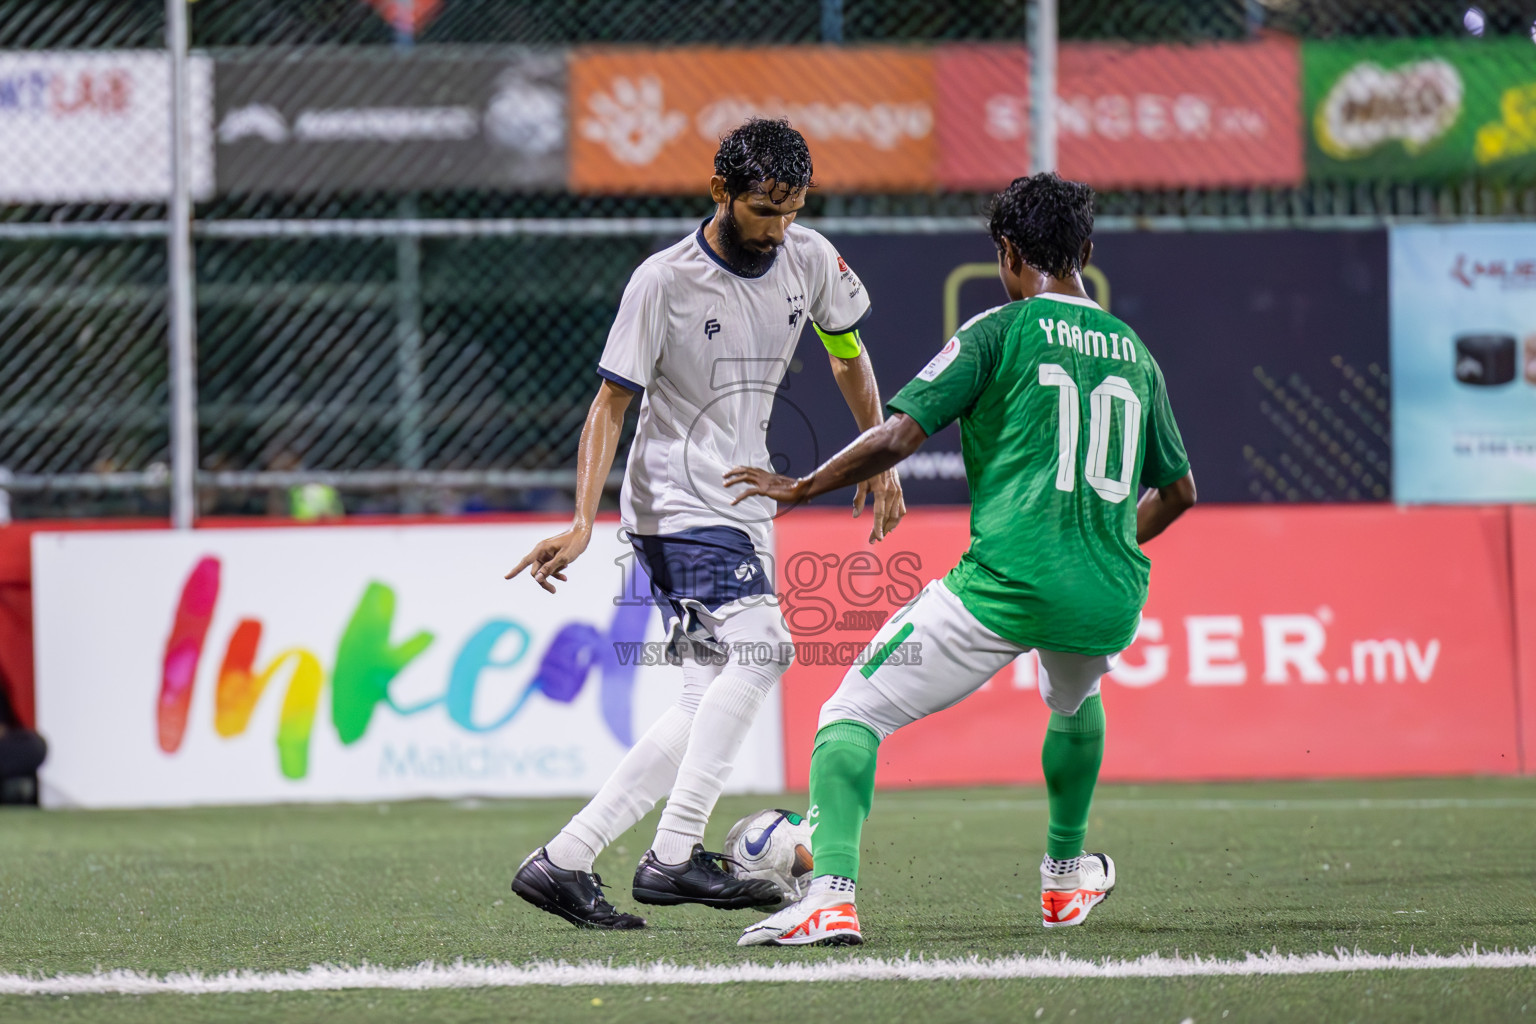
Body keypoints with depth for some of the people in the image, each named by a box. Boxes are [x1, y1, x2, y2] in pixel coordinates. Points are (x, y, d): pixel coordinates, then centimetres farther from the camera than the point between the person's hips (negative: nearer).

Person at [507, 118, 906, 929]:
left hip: (744, 507, 7)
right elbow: (610, 403, -12)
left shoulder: (809, 259, 2)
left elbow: (848, 355, 20)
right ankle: (674, 855, -31)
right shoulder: (664, 281, -15)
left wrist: (879, 462, 18)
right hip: (677, 505, -7)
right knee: (757, 648, -27)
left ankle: (562, 861, 4)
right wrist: (583, 524, -22)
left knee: (709, 705, 2)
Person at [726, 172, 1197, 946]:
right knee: (1074, 702, 40)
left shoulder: (1001, 331, 0)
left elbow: (898, 437, -8)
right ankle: (1066, 875, 49)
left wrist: (798, 489, 5)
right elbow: (1178, 491, 26)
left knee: (853, 714, -1)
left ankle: (832, 894, -21)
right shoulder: (1133, 351, 17)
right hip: (1109, 604, 6)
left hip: (1003, 585, -6)